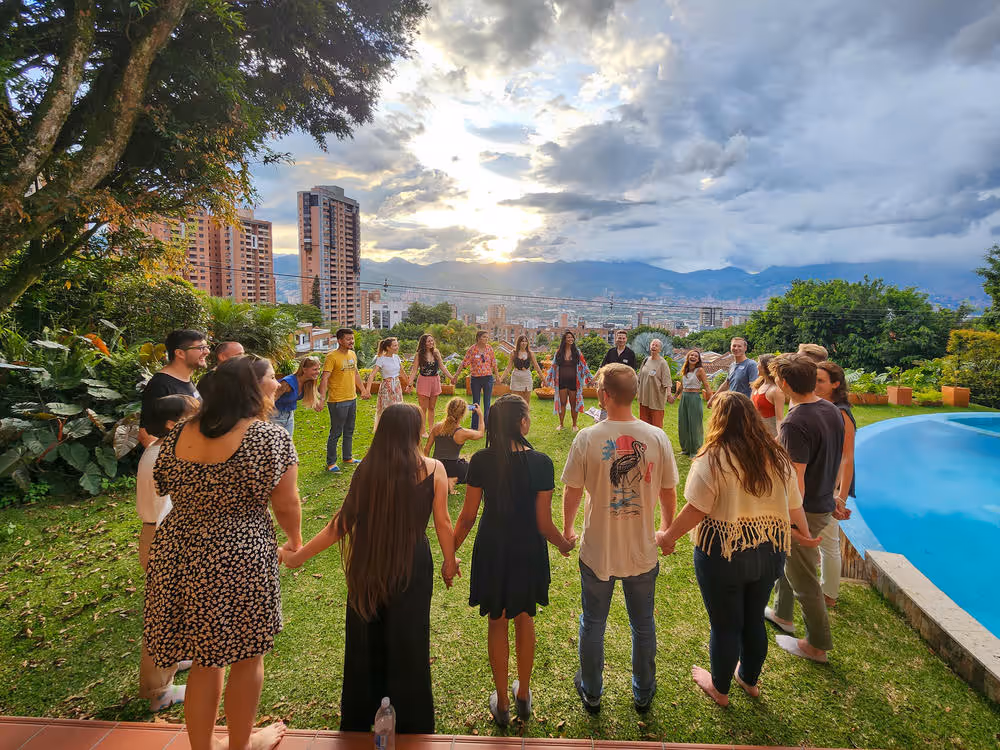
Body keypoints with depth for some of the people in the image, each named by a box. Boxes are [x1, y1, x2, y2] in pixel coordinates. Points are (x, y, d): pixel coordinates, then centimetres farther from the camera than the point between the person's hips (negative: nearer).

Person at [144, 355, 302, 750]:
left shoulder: (179, 434, 4)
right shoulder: (271, 437, -15)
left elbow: (165, 488, 14)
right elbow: (286, 504, -10)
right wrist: (296, 541, 9)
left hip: (177, 555, 6)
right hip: (237, 561, -6)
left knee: (205, 661, 23)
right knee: (247, 658, 18)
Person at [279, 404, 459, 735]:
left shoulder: (367, 469, -9)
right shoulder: (433, 469, -13)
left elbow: (342, 523, -10)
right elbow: (442, 523, -8)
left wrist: (298, 555, 1)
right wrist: (450, 561, 8)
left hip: (367, 565, 2)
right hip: (412, 564, -2)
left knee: (364, 640, 21)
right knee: (408, 644, 15)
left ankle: (358, 721, 42)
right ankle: (412, 725, 32)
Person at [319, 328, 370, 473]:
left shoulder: (352, 354, 8)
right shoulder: (332, 357, -15)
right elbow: (324, 378, -21)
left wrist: (363, 389, 27)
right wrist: (322, 398, -30)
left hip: (352, 399, 8)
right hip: (338, 401, -8)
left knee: (349, 431, 18)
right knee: (336, 433, 2)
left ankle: (348, 458, 32)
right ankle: (331, 463, 13)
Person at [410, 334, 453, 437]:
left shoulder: (436, 353, 5)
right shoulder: (419, 355, -6)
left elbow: (442, 367, 10)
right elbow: (414, 370, -7)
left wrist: (451, 378, 6)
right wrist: (410, 383, -16)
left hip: (435, 381, 4)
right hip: (423, 381, -4)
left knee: (432, 408, 11)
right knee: (423, 408, 0)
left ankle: (431, 429, 20)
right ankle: (423, 431, 7)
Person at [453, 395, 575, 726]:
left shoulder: (481, 461, -15)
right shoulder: (540, 463, -18)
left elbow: (468, 516, -9)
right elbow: (543, 523, -13)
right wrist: (565, 545, 7)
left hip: (492, 549, 0)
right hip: (528, 551, 0)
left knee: (497, 622, 19)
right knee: (525, 619, 23)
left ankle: (502, 703, 35)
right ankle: (523, 695, 41)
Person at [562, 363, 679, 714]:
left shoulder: (587, 438, -18)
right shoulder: (657, 437, -13)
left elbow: (572, 493, -9)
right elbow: (669, 492, -2)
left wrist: (567, 531, 10)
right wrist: (667, 530, 17)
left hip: (597, 551, -1)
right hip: (642, 551, 2)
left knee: (592, 625, 20)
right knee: (643, 626, 23)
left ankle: (591, 693, 40)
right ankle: (643, 694, 43)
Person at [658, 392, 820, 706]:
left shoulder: (713, 459, -18)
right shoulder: (777, 457, -1)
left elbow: (696, 510, -19)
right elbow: (794, 506, 8)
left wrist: (669, 536, -5)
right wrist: (805, 535, 27)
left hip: (724, 554, -5)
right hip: (770, 553, 6)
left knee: (725, 625, 13)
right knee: (754, 620, 24)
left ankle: (720, 689, 34)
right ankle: (750, 679, 45)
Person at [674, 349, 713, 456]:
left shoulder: (700, 370, -8)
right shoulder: (684, 370, 10)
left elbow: (706, 385, -13)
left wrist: (711, 398, -25)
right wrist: (674, 396, 27)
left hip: (694, 398, -6)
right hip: (684, 398, 6)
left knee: (694, 425, 0)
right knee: (683, 424, 12)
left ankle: (695, 451, 11)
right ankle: (686, 448, 25)